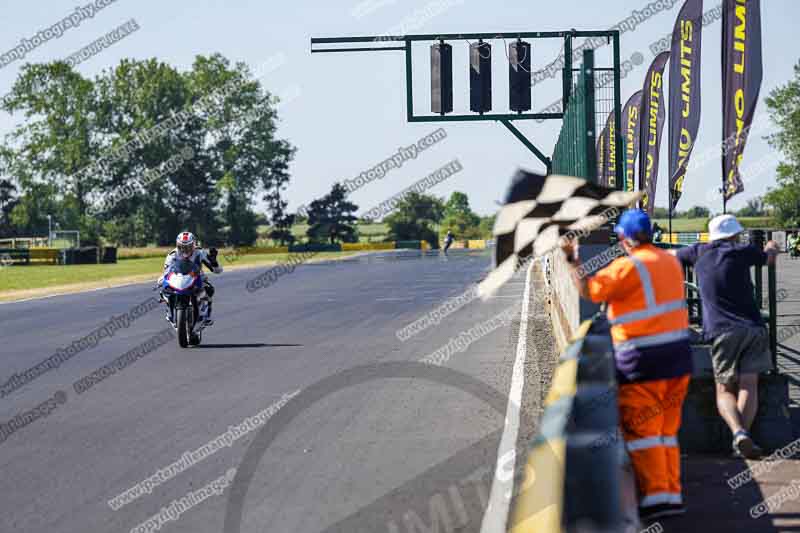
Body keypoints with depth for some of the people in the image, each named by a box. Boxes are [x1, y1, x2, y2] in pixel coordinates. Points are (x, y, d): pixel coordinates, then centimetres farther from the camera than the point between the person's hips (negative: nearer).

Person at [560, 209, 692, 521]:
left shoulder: (628, 266, -13)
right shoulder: (671, 262, 10)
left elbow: (588, 290, -16)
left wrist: (572, 261, -3)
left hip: (644, 361, -7)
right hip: (678, 355, 7)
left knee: (641, 429, -2)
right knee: (667, 430, 14)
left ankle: (655, 495, -7)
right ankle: (672, 493, 12)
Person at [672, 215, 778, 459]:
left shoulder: (699, 253, 10)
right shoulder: (741, 252, 5)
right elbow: (769, 258, 25)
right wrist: (772, 247, 49)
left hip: (722, 331, 1)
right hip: (752, 327, -1)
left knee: (724, 391, 2)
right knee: (748, 386, -1)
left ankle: (739, 433, -24)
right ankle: (743, 438, -17)